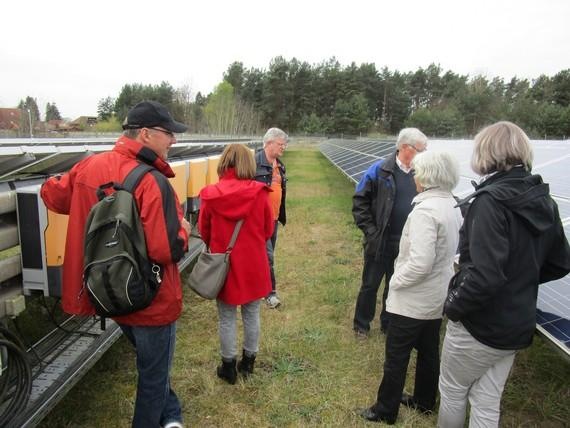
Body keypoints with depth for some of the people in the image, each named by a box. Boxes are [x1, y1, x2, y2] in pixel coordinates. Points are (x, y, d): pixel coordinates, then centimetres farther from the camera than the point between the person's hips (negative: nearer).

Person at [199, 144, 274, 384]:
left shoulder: (210, 195, -14)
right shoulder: (260, 194, -13)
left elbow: (204, 232, -1)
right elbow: (268, 230, -1)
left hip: (223, 266, -1)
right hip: (254, 265, 1)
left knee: (227, 319, 15)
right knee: (251, 315, 19)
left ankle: (229, 367, 31)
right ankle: (248, 362, 35)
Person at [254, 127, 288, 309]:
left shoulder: (279, 165, 13)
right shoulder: (255, 162, -15)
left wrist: (281, 214, 20)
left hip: (274, 218, 8)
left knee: (268, 254, 16)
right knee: (267, 255, -5)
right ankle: (270, 292, 9)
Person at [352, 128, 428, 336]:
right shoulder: (380, 170, -12)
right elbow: (359, 201, -8)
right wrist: (370, 231, -11)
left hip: (406, 244, 4)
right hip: (380, 242, -3)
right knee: (370, 284, 11)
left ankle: (389, 323, 36)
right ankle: (361, 324, 30)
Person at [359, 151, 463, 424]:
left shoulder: (425, 210, -25)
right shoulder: (452, 206, 3)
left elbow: (420, 263, -30)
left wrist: (396, 280, -14)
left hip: (413, 300, -9)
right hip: (437, 295, 9)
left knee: (396, 356, 6)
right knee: (429, 351, 22)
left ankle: (386, 410, 21)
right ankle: (424, 401, 40)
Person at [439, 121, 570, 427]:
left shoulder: (492, 200, -24)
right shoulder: (544, 202, 2)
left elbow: (485, 274, -30)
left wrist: (454, 306, -15)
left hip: (479, 324, -7)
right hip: (518, 325, 7)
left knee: (452, 392, 18)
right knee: (488, 402, 21)